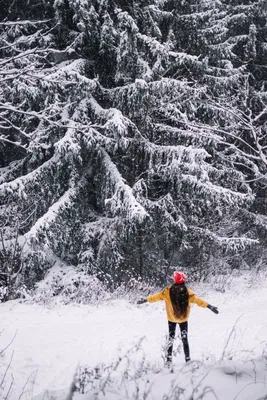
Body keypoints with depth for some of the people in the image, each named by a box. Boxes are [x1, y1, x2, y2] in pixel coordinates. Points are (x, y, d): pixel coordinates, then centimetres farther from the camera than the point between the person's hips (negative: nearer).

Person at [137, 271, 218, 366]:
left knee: (170, 338, 14)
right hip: (184, 319, 0)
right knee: (185, 339, 11)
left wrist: (145, 300, 4)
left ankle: (169, 360, 12)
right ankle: (188, 360, 10)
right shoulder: (187, 292, -20)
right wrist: (209, 306, -8)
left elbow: (157, 296, -9)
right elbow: (198, 300, -16)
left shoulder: (168, 291, -18)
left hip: (171, 319, 1)